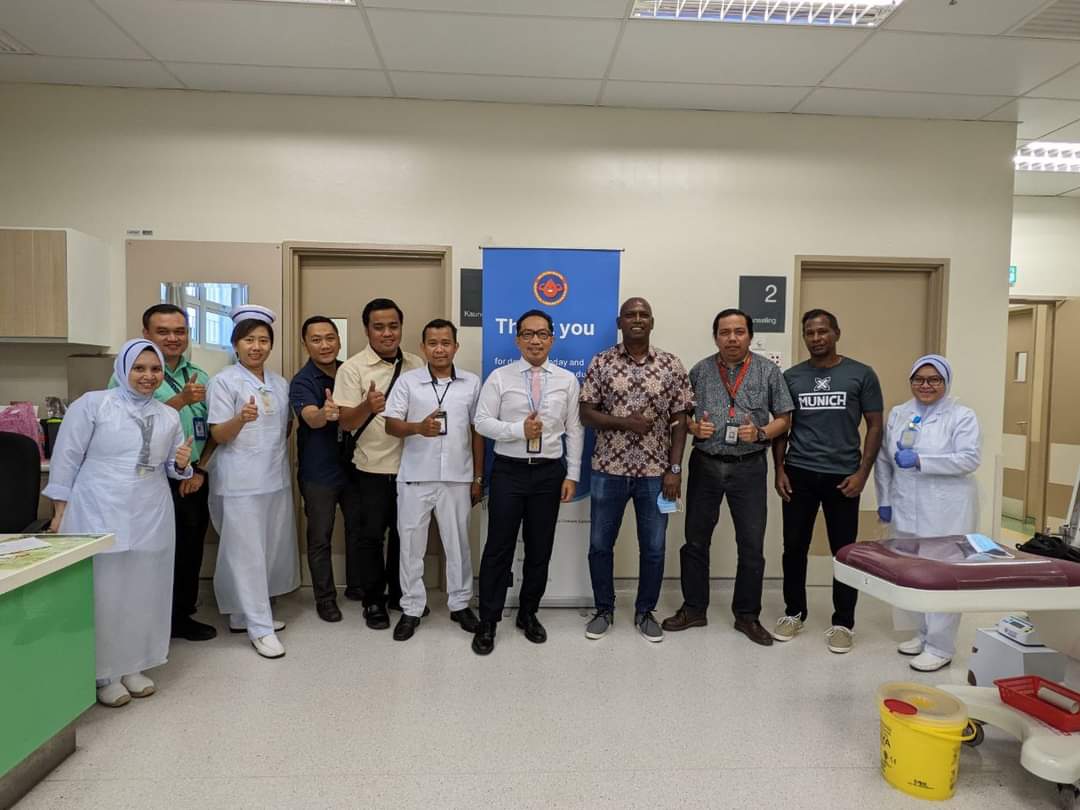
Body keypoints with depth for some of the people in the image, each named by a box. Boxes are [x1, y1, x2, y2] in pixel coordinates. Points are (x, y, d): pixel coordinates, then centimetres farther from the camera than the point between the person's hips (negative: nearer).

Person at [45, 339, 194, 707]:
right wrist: (61, 512, -6)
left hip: (151, 518, 5)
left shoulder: (168, 416, 11)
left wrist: (181, 464, -6)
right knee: (103, 594, 1)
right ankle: (104, 674, 16)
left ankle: (133, 666, 25)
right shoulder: (92, 404, -3)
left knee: (144, 593, 10)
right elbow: (66, 458, -3)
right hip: (98, 514, -4)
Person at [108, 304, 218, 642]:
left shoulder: (200, 377, 10)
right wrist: (181, 400, -26)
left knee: (191, 550, 11)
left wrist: (200, 469, 0)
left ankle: (182, 616, 26)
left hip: (193, 478, 5)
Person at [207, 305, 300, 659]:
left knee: (271, 550, 12)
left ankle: (245, 614, 27)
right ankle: (260, 628, 4)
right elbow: (218, 435, -11)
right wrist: (241, 419, -28)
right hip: (240, 482, -6)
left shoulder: (280, 383, 12)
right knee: (247, 554, -2)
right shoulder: (223, 381, -6)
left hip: (276, 478, 7)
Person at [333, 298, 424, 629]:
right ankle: (373, 600, 24)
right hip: (371, 469, -3)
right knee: (369, 536, 7)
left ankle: (399, 593, 32)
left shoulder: (417, 365, 3)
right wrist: (367, 406, -34)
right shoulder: (352, 368, -9)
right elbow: (345, 423, -14)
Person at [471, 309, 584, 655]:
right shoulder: (499, 377, 0)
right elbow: (482, 422, -4)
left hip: (549, 473, 2)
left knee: (540, 549, 11)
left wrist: (572, 474, 0)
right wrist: (519, 430, -18)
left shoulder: (567, 380, 5)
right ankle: (488, 622, 17)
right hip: (508, 471, -2)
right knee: (499, 548, 3)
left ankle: (528, 614, 30)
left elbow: (574, 431, 5)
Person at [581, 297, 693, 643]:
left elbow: (679, 420, 1)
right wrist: (624, 422, -17)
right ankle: (604, 609, 28)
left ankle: (645, 612, 28)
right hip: (609, 469, 0)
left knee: (653, 547, 9)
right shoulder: (601, 362, -1)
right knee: (600, 544, 8)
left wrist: (675, 469, -5)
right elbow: (586, 413, -2)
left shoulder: (671, 365, 0)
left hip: (655, 472, 0)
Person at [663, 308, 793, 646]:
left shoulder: (768, 371, 1)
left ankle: (747, 615, 23)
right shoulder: (700, 370, 4)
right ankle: (694, 608, 25)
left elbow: (783, 417, 4)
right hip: (705, 465, 1)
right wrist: (694, 427, -12)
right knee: (696, 541, 9)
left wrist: (760, 433, -15)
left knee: (752, 546, 5)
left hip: (749, 467, -1)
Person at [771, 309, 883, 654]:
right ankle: (794, 612, 25)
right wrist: (779, 469, 0)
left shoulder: (861, 374, 0)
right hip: (799, 474, 2)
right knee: (794, 547, 8)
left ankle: (843, 622, 20)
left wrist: (862, 472, -7)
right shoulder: (791, 377, 6)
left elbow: (874, 425, 1)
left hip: (843, 476, -1)